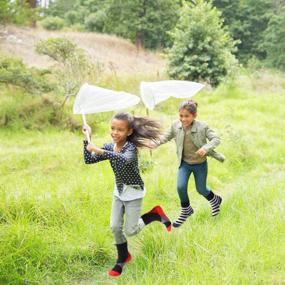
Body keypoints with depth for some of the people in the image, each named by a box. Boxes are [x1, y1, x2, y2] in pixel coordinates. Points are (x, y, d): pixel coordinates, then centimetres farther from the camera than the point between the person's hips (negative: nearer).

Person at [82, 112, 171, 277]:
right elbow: (89, 160, -4)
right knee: (115, 227, 5)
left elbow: (124, 160, -48)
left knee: (130, 231, -1)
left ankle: (156, 214, 21)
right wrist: (87, 138, -13)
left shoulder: (131, 147, -25)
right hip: (119, 191, 6)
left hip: (133, 192, -6)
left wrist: (99, 150, -51)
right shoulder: (109, 147, -4)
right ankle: (123, 258, 27)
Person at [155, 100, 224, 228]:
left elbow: (216, 138, -20)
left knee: (201, 189, 12)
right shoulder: (175, 126, -12)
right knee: (180, 187, -13)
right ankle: (186, 210, 15)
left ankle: (215, 200, 47)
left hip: (200, 164, -2)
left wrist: (206, 148, -37)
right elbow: (167, 137, 6)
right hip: (184, 163, 3)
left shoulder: (202, 127, -22)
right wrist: (156, 143, -8)